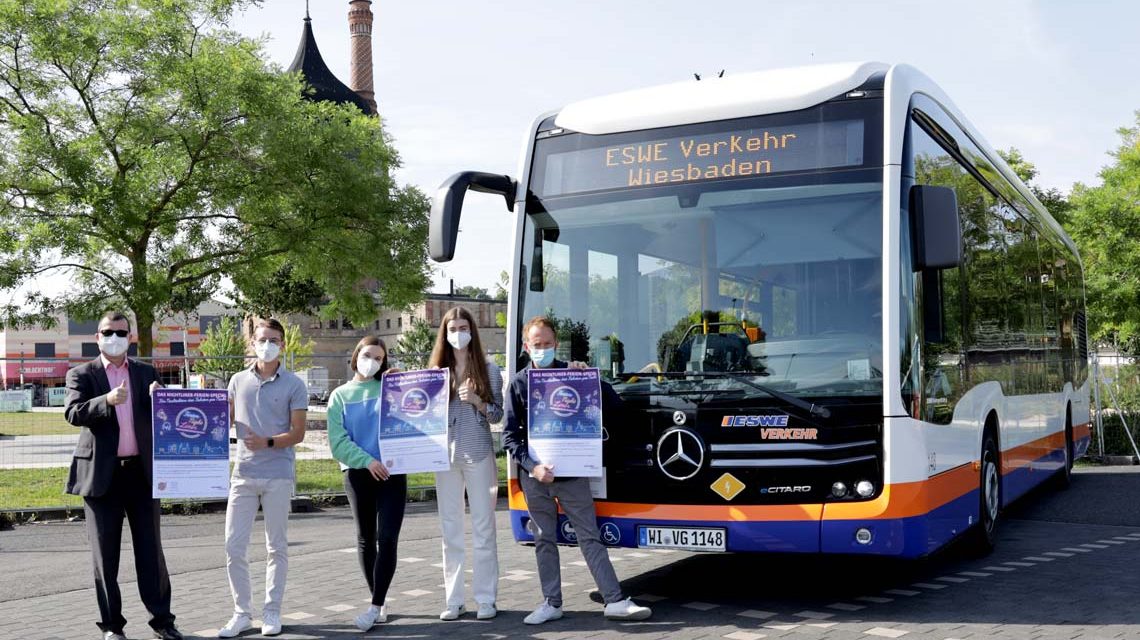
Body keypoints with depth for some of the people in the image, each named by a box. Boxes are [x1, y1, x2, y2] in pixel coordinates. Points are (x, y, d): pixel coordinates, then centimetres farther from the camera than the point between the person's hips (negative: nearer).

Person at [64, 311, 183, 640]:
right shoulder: (82, 374, 4)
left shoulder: (146, 372, 11)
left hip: (142, 471, 2)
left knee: (150, 550, 5)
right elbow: (72, 413, -12)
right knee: (105, 554, 5)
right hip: (102, 474, -2)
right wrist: (107, 401, -28)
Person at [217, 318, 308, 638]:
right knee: (234, 546, 2)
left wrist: (267, 442, -18)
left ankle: (272, 612, 17)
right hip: (243, 474, 3)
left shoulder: (294, 386, 0)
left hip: (278, 476, -3)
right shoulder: (238, 381, 10)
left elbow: (297, 434, -3)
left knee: (276, 546, 6)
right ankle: (242, 612, 14)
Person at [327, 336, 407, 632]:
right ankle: (380, 603, 21)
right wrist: (367, 460, -16)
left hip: (392, 471, -1)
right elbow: (337, 441, -3)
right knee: (366, 539, 9)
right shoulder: (340, 395, 6)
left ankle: (376, 606, -7)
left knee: (387, 539, -10)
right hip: (358, 474, 2)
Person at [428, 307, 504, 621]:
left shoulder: (488, 369, 3)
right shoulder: (436, 370, 10)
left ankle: (486, 599, 7)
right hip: (445, 455, 3)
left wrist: (476, 401, -15)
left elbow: (497, 415, 1)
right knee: (450, 530, 6)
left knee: (483, 528, 1)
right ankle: (453, 600, 12)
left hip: (478, 454, -3)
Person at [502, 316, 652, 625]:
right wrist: (532, 466, -12)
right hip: (535, 477, 1)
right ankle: (552, 603, 17)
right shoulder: (519, 383, 3)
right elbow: (510, 434, 1)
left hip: (572, 473, -1)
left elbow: (612, 405, 1)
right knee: (544, 540, 8)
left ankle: (615, 601, 0)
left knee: (590, 536, 0)